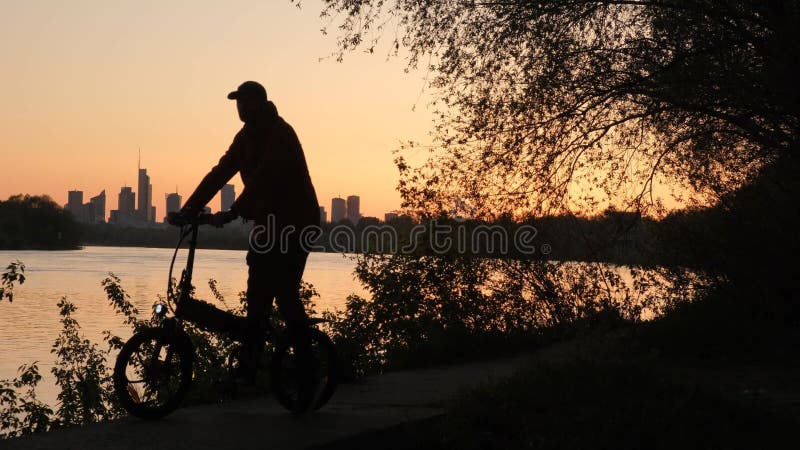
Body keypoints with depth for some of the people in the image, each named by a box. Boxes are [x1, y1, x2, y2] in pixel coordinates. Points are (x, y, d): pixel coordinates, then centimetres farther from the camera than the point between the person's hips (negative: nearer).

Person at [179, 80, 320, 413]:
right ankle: (249, 361, 11)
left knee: (286, 297, -11)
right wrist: (188, 209, 0)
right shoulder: (247, 136, 11)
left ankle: (305, 376, -4)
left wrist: (232, 213, -34)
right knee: (257, 295, 4)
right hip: (267, 223, 8)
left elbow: (262, 179, -27)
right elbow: (220, 172, 8)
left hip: (294, 224, -8)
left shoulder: (280, 134, -16)